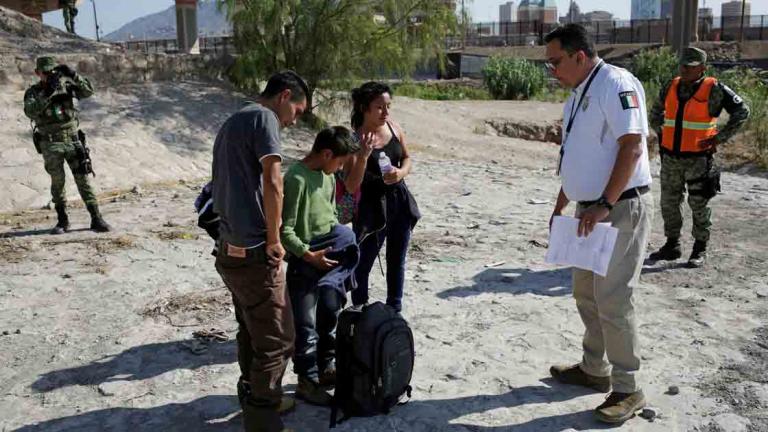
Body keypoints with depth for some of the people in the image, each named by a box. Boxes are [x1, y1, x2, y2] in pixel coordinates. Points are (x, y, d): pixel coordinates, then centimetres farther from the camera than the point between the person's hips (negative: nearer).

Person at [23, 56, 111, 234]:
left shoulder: (66, 85, 5)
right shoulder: (33, 92, 1)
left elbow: (88, 91, -7)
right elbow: (30, 111, -18)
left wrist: (74, 75, -21)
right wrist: (48, 92, -27)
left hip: (73, 140, 1)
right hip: (51, 144, -1)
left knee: (83, 179, -2)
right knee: (58, 182, 2)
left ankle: (96, 219, -2)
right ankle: (63, 221, 14)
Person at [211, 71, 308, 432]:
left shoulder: (232, 122, 18)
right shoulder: (264, 118, -11)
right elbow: (272, 183, -22)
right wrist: (274, 241, -12)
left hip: (230, 249, 10)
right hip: (254, 253, -10)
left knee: (251, 332, 21)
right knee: (276, 339, 1)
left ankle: (257, 400, 35)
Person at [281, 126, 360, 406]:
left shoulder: (328, 176, 7)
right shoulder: (297, 178, -19)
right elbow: (285, 230, -20)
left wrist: (341, 241, 9)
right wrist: (309, 254, -23)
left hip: (329, 258, 8)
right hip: (303, 261, -8)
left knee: (330, 316, 18)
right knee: (306, 326, 2)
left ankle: (326, 367, 34)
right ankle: (307, 381, 15)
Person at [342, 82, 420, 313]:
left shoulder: (394, 129, -1)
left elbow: (407, 158, 15)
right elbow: (351, 187, -19)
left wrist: (402, 172, -8)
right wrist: (364, 155, -32)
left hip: (400, 202, 5)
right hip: (372, 207, -5)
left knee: (397, 262, 16)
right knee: (363, 265, 6)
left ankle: (395, 311, 32)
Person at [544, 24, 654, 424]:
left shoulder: (616, 84, -14)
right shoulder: (578, 94, 14)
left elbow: (632, 147, -22)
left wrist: (604, 206, -25)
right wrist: (560, 207, 20)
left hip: (622, 208, -9)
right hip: (590, 210, 9)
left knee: (612, 300, -6)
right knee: (585, 294, 15)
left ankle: (627, 390, 8)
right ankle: (595, 369, 31)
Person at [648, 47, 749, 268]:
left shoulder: (714, 89, -8)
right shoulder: (671, 87, 7)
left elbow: (742, 111, -5)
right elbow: (656, 112, 24)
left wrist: (719, 137, -9)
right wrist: (660, 132, 12)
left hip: (698, 158, -5)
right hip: (670, 157, 5)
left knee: (699, 205, 3)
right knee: (669, 203, 10)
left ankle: (700, 250, 15)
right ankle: (672, 246, 23)